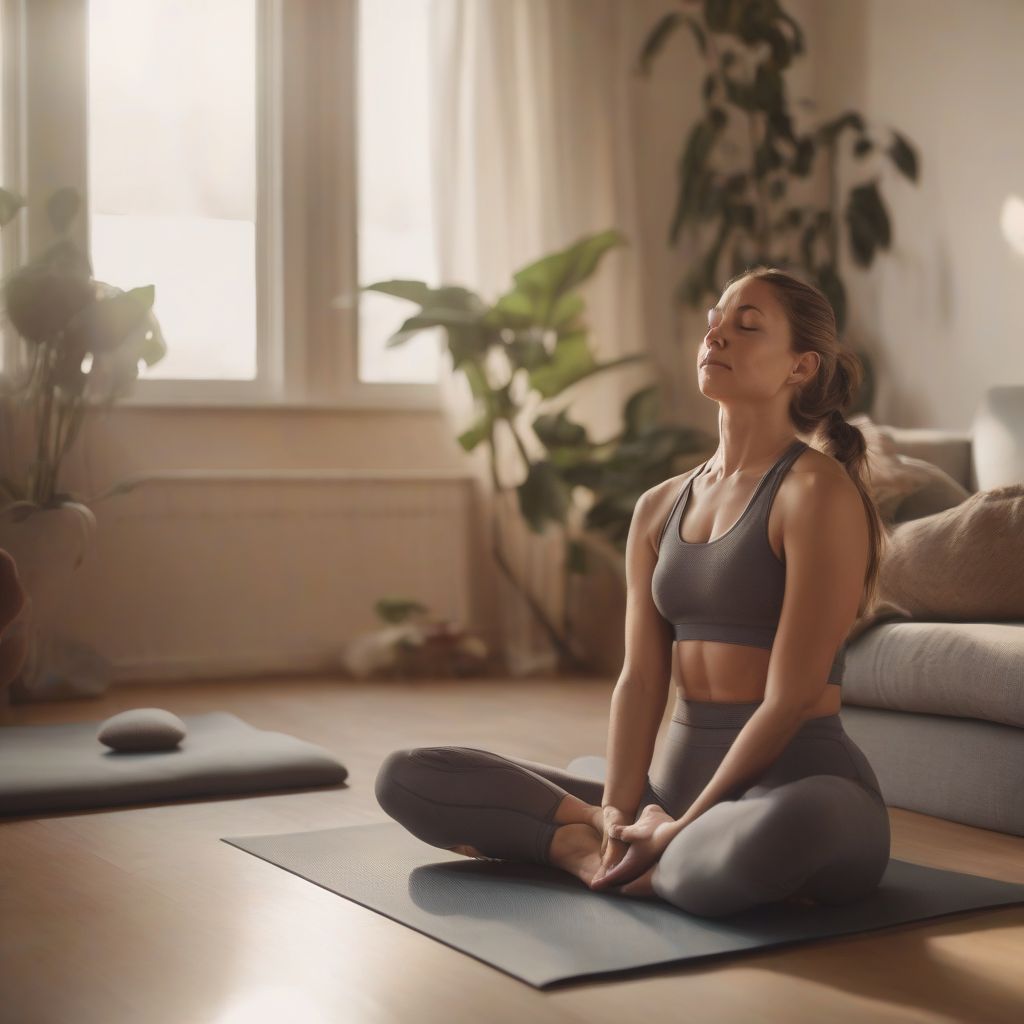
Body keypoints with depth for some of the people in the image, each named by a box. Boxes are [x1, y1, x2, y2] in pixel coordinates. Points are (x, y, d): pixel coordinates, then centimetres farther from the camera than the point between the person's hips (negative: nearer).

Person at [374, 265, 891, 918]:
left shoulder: (818, 492, -9)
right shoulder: (660, 508, 12)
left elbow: (789, 699, -14)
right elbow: (641, 678, 4)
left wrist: (677, 831, -17)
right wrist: (617, 813, -12)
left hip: (802, 793, -6)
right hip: (679, 782, 6)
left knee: (768, 837, -45)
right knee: (408, 776, -2)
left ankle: (619, 858, -14)